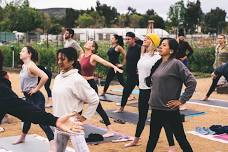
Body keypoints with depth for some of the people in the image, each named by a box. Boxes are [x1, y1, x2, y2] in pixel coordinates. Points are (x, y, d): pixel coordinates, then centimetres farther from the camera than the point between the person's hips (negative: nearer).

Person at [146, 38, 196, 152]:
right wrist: (153, 98, 15)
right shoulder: (159, 63, 10)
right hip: (156, 108, 7)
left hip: (170, 110, -7)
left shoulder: (176, 64, -12)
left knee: (181, 138, 3)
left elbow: (191, 82, -16)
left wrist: (182, 100, -13)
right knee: (153, 137, 18)